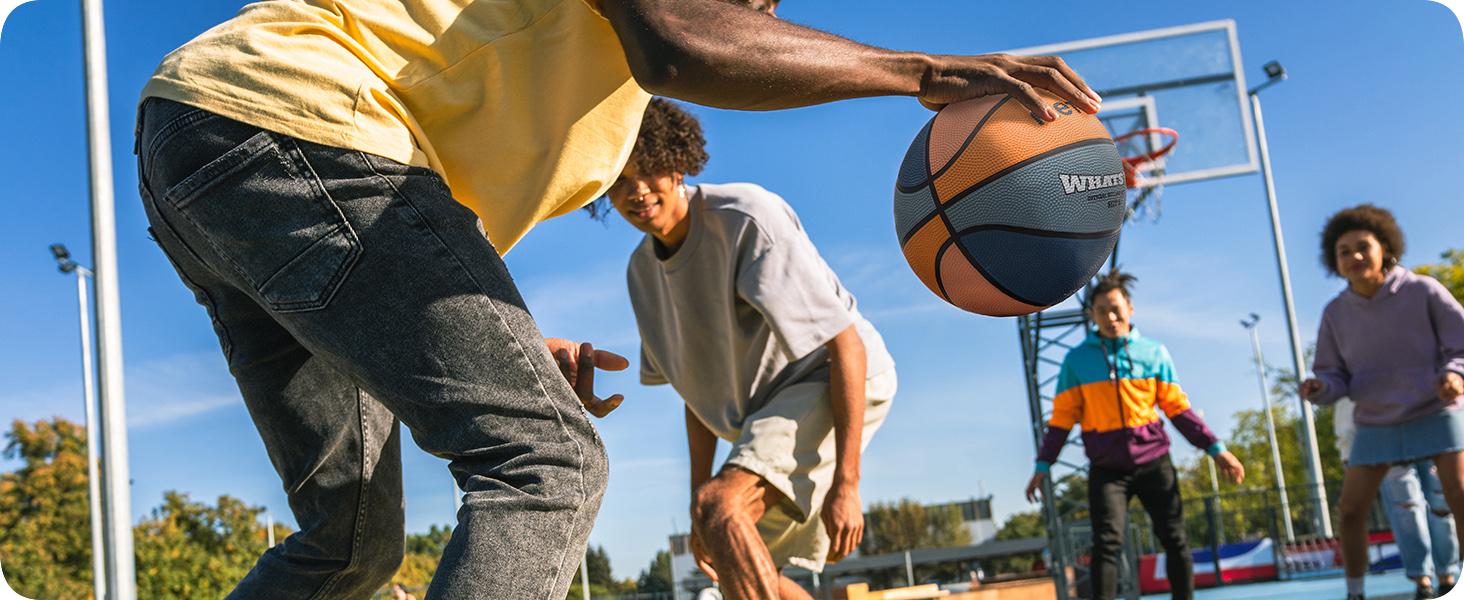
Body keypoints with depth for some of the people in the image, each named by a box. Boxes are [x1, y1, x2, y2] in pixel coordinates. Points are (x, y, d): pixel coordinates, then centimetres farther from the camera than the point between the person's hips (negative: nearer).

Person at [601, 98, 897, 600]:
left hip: (835, 383, -8)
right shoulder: (642, 269, 1)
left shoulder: (748, 217, -24)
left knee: (721, 504, -29)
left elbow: (847, 346, -25)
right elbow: (700, 387, 12)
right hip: (759, 408, 9)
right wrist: (700, 494, 7)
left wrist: (845, 483, -28)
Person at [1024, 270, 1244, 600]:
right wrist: (1043, 465, 1)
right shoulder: (1077, 360, 2)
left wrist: (1215, 448, 6)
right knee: (1106, 542, -12)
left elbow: (1177, 407, 9)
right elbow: (1062, 416, 5)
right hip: (1106, 469, -2)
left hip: (1154, 462, 2)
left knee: (1175, 540, 5)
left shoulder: (1154, 352, 4)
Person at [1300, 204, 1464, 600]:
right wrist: (1320, 389, -21)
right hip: (1375, 425, 3)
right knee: (1350, 510, -2)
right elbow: (1336, 376, 2)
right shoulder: (1335, 313, -2)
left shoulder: (1423, 291, -10)